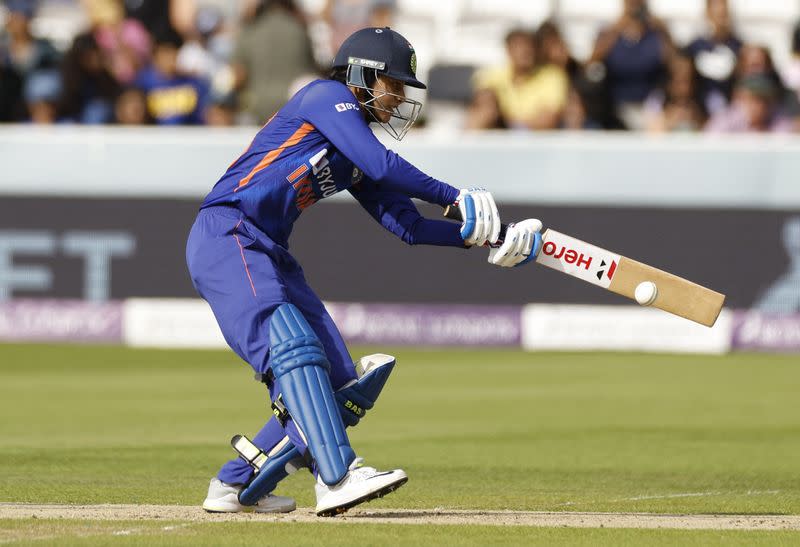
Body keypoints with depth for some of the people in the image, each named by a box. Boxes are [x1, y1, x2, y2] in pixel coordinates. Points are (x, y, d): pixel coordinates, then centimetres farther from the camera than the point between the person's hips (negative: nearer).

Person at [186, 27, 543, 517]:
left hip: (271, 255, 9)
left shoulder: (356, 158, 21)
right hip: (226, 237, -9)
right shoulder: (326, 96, -4)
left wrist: (479, 237, 3)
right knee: (295, 349, -27)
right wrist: (457, 198, -9)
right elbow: (382, 166, -17)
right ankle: (339, 477, -39)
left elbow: (407, 224, 16)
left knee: (341, 386, 2)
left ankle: (237, 487, 9)